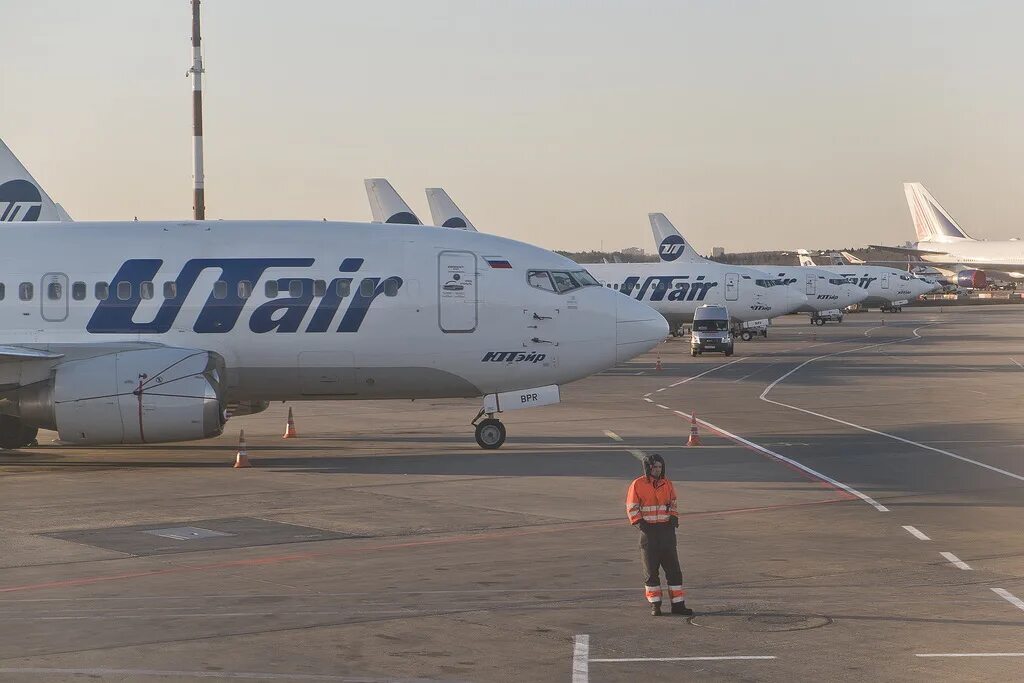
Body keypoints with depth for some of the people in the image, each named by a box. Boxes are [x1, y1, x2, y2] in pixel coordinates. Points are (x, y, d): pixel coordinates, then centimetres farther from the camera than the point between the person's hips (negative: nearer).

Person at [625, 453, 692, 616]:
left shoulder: (667, 483, 9)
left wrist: (674, 517, 3)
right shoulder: (638, 485, -3)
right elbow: (631, 508, -1)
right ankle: (655, 605, 10)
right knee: (651, 571, 3)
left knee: (673, 569, 2)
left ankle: (678, 604, 6)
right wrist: (640, 523, -14)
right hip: (648, 530, -3)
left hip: (666, 529, 3)